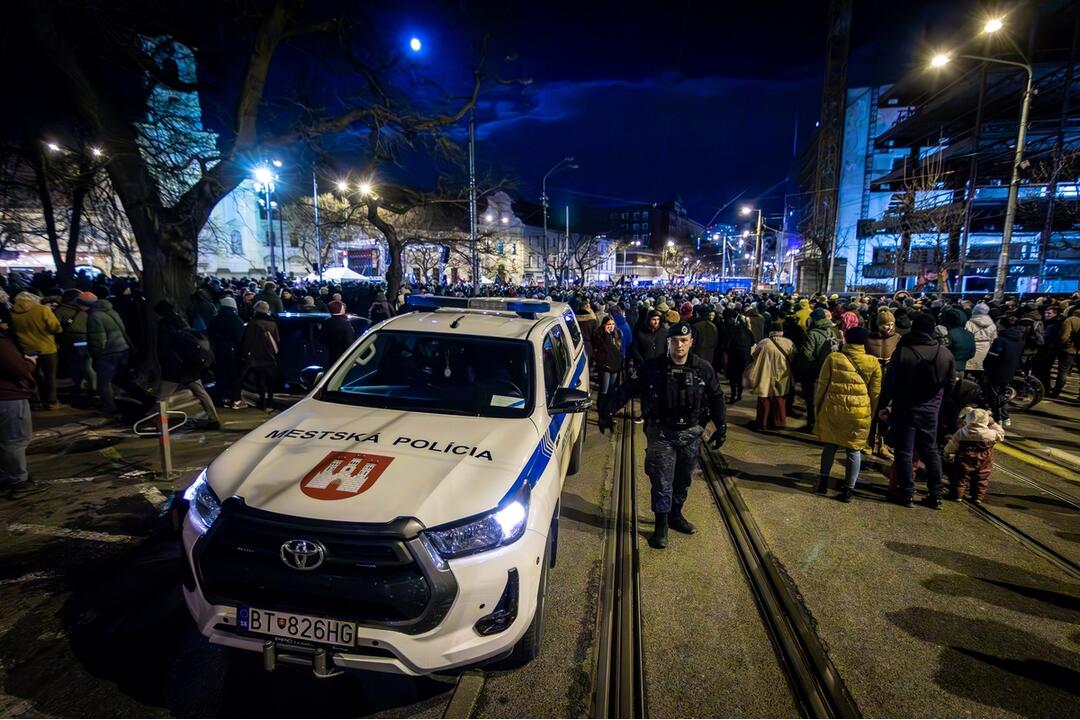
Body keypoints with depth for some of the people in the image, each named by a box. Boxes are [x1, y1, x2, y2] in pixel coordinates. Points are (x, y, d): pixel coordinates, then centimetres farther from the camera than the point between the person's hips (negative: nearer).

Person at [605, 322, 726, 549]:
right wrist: (609, 409, -14)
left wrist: (721, 426, 2)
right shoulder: (653, 368, -9)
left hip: (691, 434, 3)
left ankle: (675, 515, 37)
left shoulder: (703, 369, -2)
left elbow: (716, 399, 7)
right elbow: (628, 389, -5)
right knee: (662, 481, 1)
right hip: (661, 433, -3)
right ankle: (661, 525, 14)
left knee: (683, 479, 17)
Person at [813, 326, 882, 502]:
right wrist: (872, 413, 16)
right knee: (854, 449, 9)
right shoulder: (873, 363, -2)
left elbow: (822, 385, 0)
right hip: (859, 413, 0)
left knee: (830, 445, 18)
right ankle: (848, 489, 14)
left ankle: (823, 481, 23)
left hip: (833, 409, 0)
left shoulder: (833, 358, -5)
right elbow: (875, 393, 4)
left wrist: (818, 406, 11)